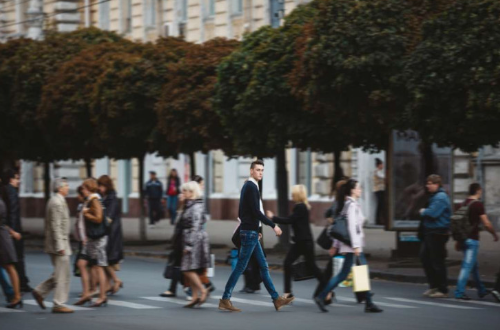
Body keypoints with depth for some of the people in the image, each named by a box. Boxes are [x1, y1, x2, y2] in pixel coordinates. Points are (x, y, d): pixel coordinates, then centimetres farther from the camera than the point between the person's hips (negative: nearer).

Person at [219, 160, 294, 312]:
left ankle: (276, 299, 13)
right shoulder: (251, 187, -14)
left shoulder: (248, 186, 15)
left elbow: (241, 212, 19)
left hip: (250, 232, 10)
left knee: (263, 266, 10)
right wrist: (273, 226, -17)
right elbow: (256, 211, -21)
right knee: (240, 267, -7)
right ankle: (225, 300, -4)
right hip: (250, 232, -10)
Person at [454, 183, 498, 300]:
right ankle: (459, 292, -12)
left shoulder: (464, 204, 11)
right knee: (467, 266, -8)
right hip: (472, 239, -8)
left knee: (474, 265, 18)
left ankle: (481, 290, 29)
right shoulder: (478, 204, -12)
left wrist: (458, 240, 21)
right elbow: (487, 224, -14)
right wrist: (495, 234, 2)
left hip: (463, 238, 8)